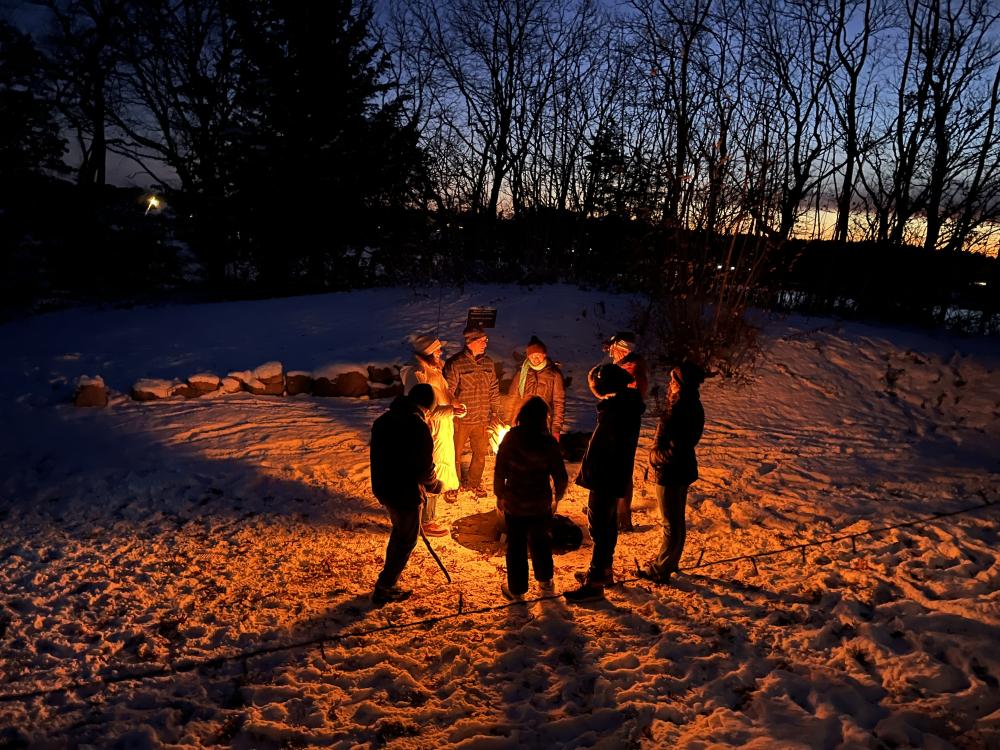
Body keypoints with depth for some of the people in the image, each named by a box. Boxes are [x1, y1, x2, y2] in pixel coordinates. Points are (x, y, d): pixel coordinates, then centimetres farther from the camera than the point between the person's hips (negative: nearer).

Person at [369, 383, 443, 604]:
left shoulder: (384, 419, 4)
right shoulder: (418, 426, -22)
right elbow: (425, 468, -19)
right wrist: (435, 486, 0)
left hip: (383, 488, 8)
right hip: (405, 493, -8)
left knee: (399, 532, 26)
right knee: (406, 540, 9)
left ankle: (388, 581, 37)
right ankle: (383, 590, 16)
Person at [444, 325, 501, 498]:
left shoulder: (488, 363, 3)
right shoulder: (455, 363, -15)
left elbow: (494, 389, 12)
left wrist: (495, 411, 11)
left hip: (482, 419, 5)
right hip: (460, 420, -5)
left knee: (481, 453, 18)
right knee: (455, 454, 8)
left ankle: (473, 483, 39)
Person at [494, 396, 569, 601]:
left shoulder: (511, 438, -13)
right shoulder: (549, 442, -11)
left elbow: (500, 470, -9)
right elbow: (561, 476, -6)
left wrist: (499, 495, 4)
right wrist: (557, 497, 11)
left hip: (514, 503, -1)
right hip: (541, 504, 2)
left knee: (516, 545, 11)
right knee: (540, 540, 23)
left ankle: (516, 590, 20)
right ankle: (545, 580, 38)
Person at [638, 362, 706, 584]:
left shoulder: (679, 411, -27)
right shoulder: (693, 407, 3)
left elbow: (674, 451, -26)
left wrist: (654, 457, -9)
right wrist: (657, 454, 4)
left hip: (669, 473, -9)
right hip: (683, 470, 9)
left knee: (670, 524, 4)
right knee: (677, 521, 21)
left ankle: (660, 570, 18)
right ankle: (669, 562, 37)